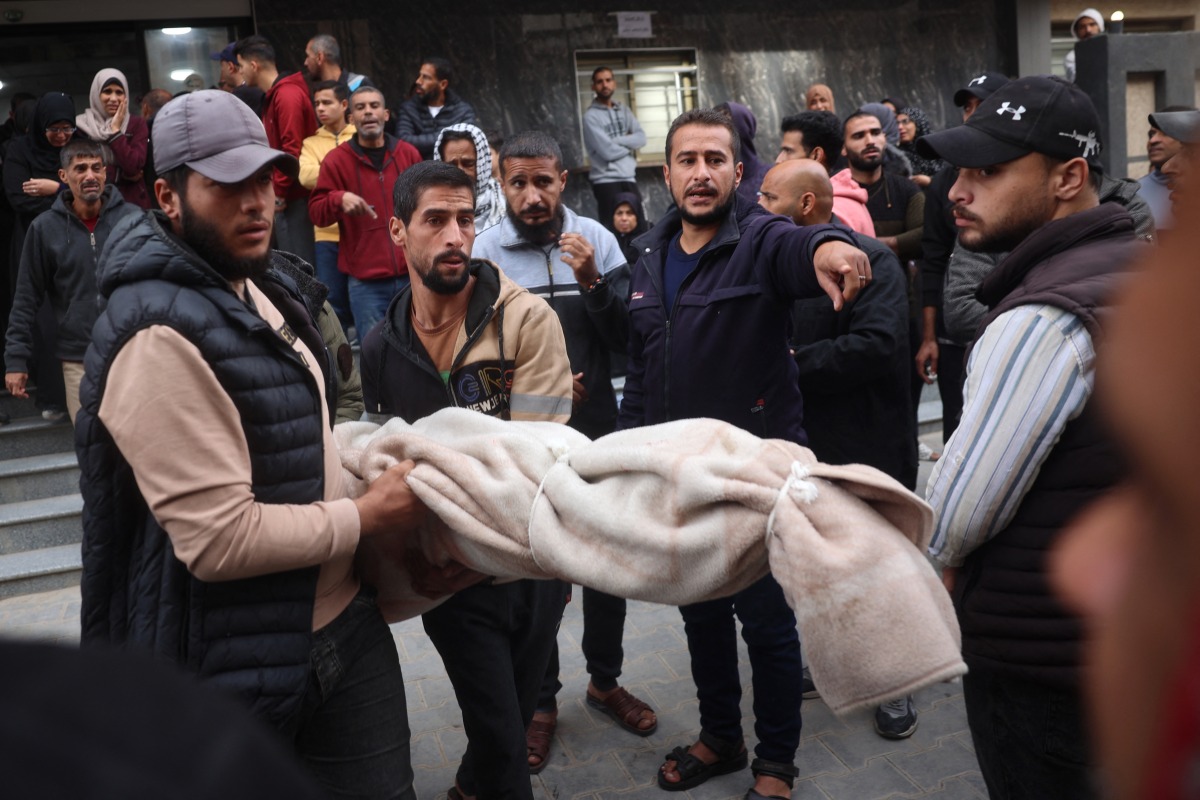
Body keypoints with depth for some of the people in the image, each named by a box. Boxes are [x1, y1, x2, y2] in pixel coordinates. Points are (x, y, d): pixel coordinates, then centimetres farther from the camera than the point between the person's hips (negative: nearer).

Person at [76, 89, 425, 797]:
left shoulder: (264, 285, 9)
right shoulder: (163, 334, -22)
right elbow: (221, 538, -26)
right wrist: (367, 516, -15)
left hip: (345, 615, 8)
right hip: (242, 660, -8)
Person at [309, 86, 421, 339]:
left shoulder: (408, 154, 7)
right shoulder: (337, 159, -1)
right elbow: (316, 212, -4)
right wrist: (339, 199, -24)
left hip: (411, 275, 3)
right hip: (365, 282, -2)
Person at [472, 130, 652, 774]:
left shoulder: (596, 239, -5)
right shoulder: (485, 252, -10)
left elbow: (625, 339, -7)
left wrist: (593, 282, -21)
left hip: (597, 432, 2)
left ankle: (605, 680, 36)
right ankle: (541, 701, 29)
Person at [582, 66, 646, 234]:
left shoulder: (623, 109, 13)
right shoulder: (590, 116, -6)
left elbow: (641, 138, 1)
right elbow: (607, 151, -15)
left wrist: (615, 140, -11)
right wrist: (629, 146, 2)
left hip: (629, 178, 6)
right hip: (606, 180, -6)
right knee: (612, 229, -5)